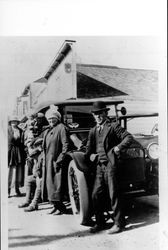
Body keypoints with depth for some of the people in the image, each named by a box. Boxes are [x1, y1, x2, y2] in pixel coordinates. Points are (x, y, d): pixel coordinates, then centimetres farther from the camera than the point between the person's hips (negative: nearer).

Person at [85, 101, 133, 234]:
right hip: (99, 166, 6)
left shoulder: (113, 126, 1)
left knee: (114, 195, -2)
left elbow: (129, 137, -6)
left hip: (111, 164, -5)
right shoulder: (93, 131, 17)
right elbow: (89, 149, 18)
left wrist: (119, 147, -18)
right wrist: (90, 155, -2)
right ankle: (100, 223, 20)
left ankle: (119, 223, 12)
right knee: (96, 195, 6)